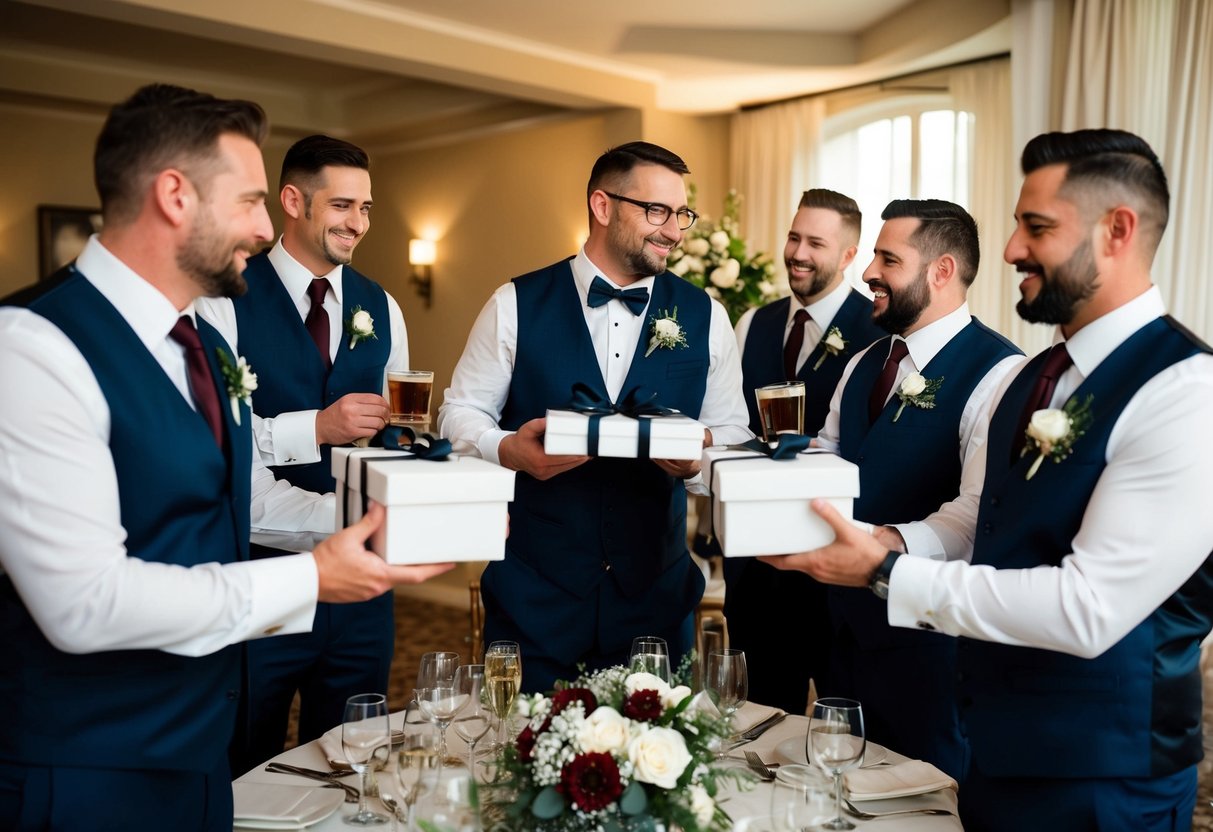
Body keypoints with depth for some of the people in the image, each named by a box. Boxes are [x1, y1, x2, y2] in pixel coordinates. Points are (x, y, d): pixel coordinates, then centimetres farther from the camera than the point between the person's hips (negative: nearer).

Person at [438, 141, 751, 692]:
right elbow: (460, 413, 3)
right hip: (533, 590, -1)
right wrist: (509, 449, -18)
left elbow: (732, 431, 7)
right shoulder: (516, 305, -2)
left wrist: (699, 455, -15)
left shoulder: (705, 317, 3)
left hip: (656, 590, 2)